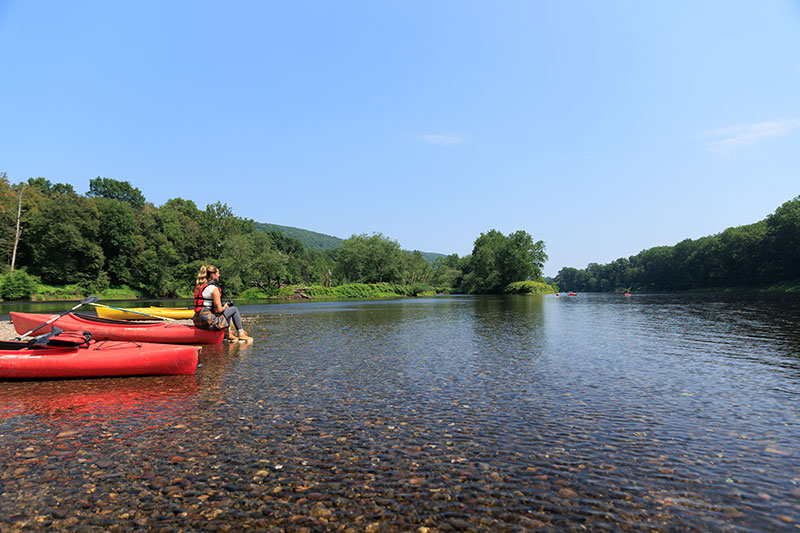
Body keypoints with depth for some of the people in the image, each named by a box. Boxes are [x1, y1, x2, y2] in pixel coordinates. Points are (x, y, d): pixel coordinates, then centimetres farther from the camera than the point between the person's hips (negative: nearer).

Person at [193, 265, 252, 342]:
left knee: (228, 310, 28)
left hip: (197, 320, 9)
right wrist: (225, 306, 9)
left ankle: (228, 333, 31)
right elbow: (219, 310, -14)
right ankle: (241, 334, 11)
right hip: (208, 321, -9)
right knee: (235, 309, 6)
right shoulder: (213, 288, -14)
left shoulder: (198, 286, 12)